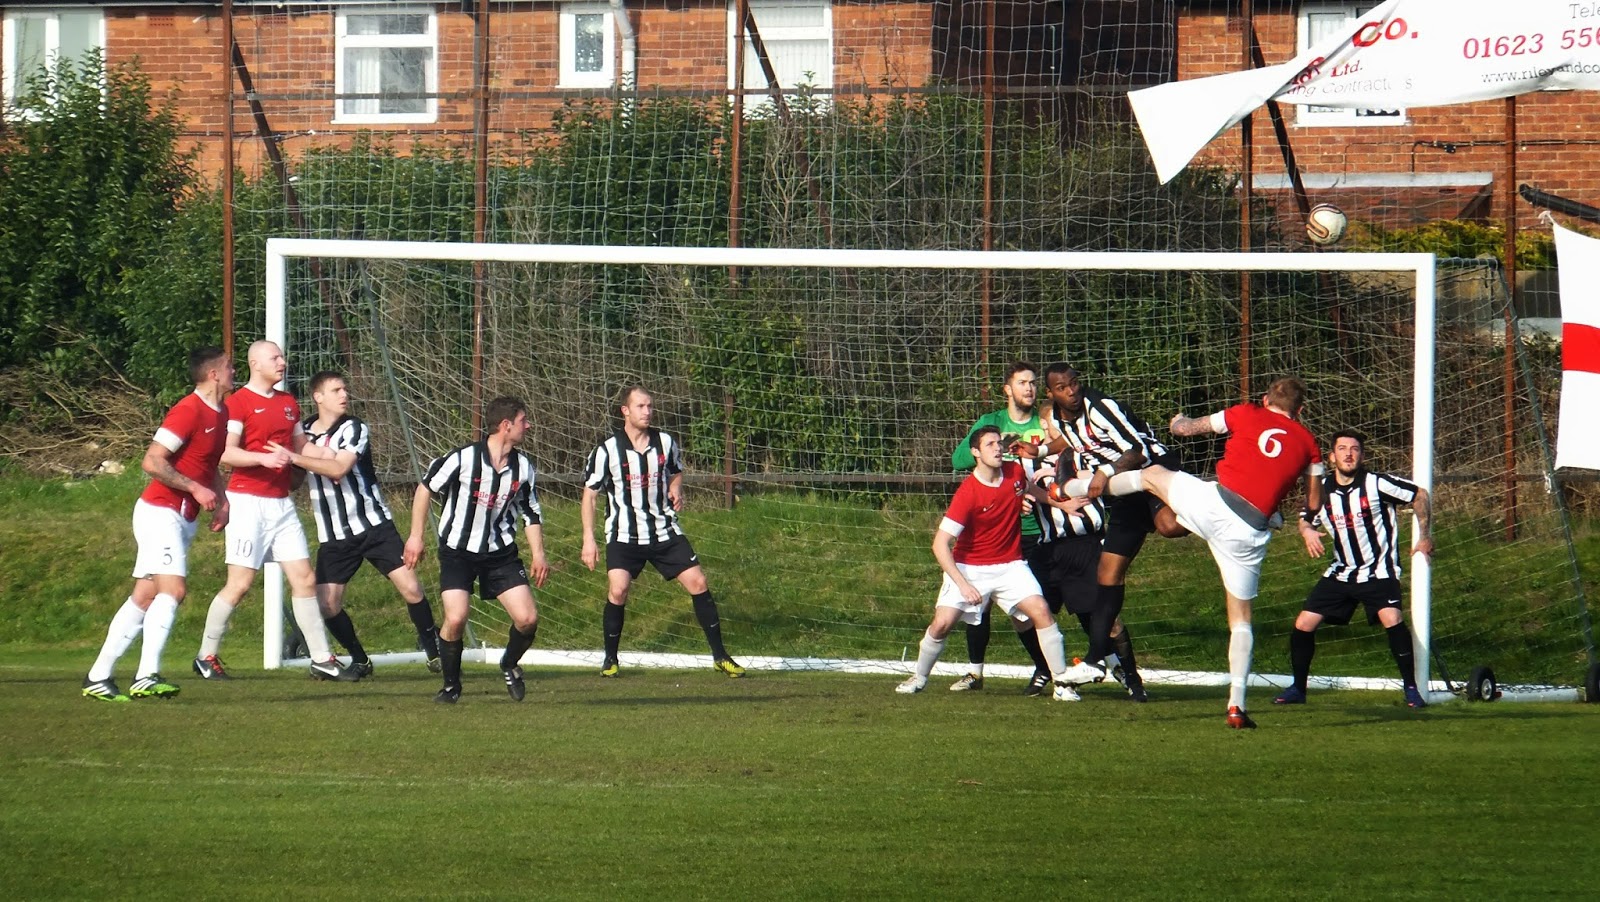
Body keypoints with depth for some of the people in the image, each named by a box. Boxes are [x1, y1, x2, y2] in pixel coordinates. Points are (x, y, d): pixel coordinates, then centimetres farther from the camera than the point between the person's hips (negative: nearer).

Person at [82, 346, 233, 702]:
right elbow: (153, 461, -21)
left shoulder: (221, 414, 13)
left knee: (145, 597, 6)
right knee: (173, 588, -21)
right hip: (161, 511, -9)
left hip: (182, 519, 9)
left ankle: (99, 676, 7)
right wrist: (196, 489, -21)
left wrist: (221, 500, 14)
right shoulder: (189, 411, -16)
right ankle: (147, 676, -28)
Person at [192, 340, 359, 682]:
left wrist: (329, 454, 8)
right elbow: (226, 453, -17)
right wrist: (263, 458, -31)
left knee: (304, 579, 4)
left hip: (281, 503, 7)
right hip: (248, 501, -7)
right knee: (240, 583, -7)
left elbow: (301, 446, 26)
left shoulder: (288, 403, 15)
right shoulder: (238, 403, -8)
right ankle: (207, 657, 5)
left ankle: (322, 659, 7)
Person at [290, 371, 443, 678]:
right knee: (327, 605, -5)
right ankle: (360, 661, 16)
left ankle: (433, 651, 7)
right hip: (333, 536, 4)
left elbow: (338, 468, -27)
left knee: (411, 588, -12)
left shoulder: (354, 430, -9)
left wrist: (295, 457, -30)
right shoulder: (302, 431, 6)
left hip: (373, 525, -4)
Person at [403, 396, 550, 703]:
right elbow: (426, 488, -4)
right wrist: (416, 536, -3)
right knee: (455, 619, -19)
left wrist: (538, 554, 3)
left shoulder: (523, 466, -2)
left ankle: (510, 666, 23)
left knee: (528, 618, -9)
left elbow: (530, 512, 11)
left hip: (500, 552, 4)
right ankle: (451, 685, 5)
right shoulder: (464, 459, -17)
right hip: (457, 551, -4)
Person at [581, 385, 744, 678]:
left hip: (665, 531, 3)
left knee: (698, 583, -4)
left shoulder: (665, 443, 1)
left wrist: (676, 491, -3)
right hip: (624, 536, -3)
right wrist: (588, 540, -8)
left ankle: (720, 656, 6)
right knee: (618, 590, -21)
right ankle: (610, 659, -2)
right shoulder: (607, 450, -9)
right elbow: (589, 495, -2)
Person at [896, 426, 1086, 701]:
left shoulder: (1014, 471, -5)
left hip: (1010, 565, 4)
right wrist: (962, 584, -31)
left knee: (1041, 611, -16)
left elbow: (1029, 489, 24)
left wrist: (1061, 504, 22)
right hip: (969, 567, -4)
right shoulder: (967, 494, -22)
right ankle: (919, 678, 15)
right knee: (942, 623, -12)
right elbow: (940, 544, -24)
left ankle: (1061, 682, -8)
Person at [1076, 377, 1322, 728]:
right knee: (1240, 617, 14)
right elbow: (1314, 503, 16)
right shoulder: (1307, 442, 13)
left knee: (1152, 474, 26)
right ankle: (1236, 705, 5)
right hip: (1251, 532, 2)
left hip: (1214, 503, -1)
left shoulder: (1247, 415, 9)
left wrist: (1178, 422, 41)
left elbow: (1186, 428, 17)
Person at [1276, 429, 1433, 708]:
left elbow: (1419, 495, -5)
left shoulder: (1376, 484, -15)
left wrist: (1424, 536, -6)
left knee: (1391, 618, -28)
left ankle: (1411, 688, -16)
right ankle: (1297, 690, 16)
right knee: (1304, 624, -3)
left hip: (1378, 570, -5)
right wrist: (1307, 532, -8)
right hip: (1341, 572, 5)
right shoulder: (1323, 489, -2)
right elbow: (1305, 519, 15)